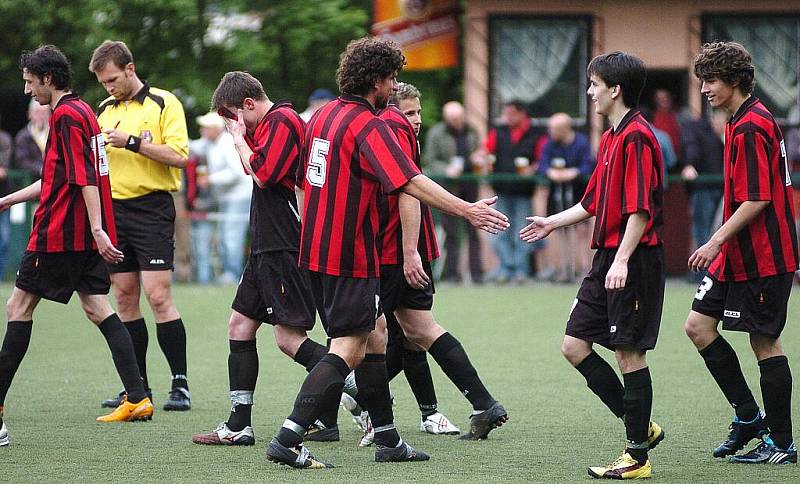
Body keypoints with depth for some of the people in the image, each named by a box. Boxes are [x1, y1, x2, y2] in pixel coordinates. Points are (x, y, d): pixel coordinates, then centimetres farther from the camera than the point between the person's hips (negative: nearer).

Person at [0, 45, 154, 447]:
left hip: (58, 233, -9)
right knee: (99, 309, 6)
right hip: (86, 235, 9)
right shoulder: (82, 111, 18)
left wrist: (97, 230, -25)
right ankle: (137, 399, -1)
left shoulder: (66, 116, -12)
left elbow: (84, 178, -20)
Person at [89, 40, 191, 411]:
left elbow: (179, 155, -13)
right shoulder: (104, 109, 15)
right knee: (124, 298, 5)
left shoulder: (164, 103, -4)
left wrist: (133, 142, -18)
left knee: (158, 295, -12)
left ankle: (180, 384, -8)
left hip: (152, 209, -6)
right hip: (113, 210, 6)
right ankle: (137, 387, 10)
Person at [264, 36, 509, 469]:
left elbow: (304, 180, 19)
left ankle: (388, 440, 20)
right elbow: (410, 182, -24)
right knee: (348, 349, -8)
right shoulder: (368, 125, -16)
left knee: (373, 335, 16)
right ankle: (287, 441, -16)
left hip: (316, 250, 9)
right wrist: (466, 210, -25)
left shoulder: (323, 116, 11)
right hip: (351, 255, -9)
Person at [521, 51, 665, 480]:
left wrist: (622, 260, -26)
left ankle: (637, 456, 3)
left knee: (629, 352, -4)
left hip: (634, 263, -10)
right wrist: (553, 222, 29)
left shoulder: (637, 138, -14)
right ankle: (640, 425, 15)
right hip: (606, 260, 10)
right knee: (575, 345, 7)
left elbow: (640, 208, -21)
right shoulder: (610, 138, 16)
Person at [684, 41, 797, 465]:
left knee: (765, 342, -3)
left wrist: (716, 241, -22)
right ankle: (748, 415, 15)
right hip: (737, 255, 10)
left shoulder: (751, 127, -17)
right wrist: (721, 244, 23)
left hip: (762, 258, -10)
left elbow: (757, 199, -23)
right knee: (698, 325, 7)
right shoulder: (741, 123, 13)